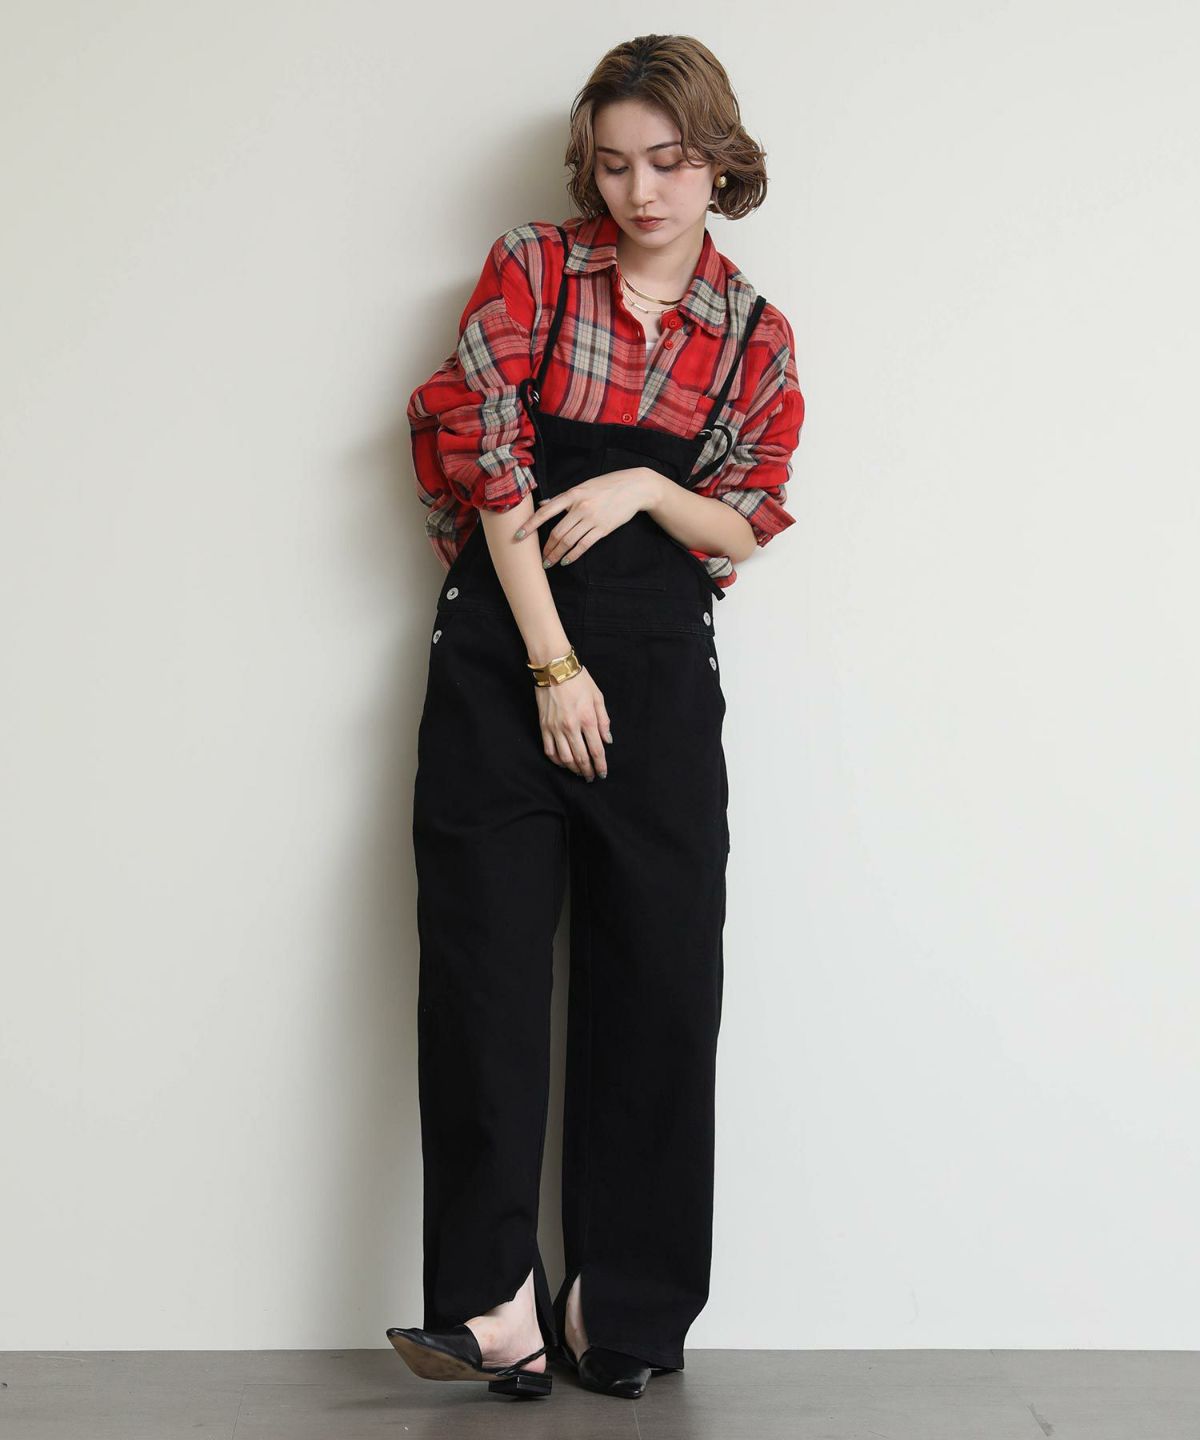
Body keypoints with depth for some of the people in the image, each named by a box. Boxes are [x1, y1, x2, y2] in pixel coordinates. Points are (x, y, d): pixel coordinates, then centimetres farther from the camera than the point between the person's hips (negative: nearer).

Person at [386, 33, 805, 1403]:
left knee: (657, 980, 1)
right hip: (501, 649, -2)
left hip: (659, 672, 2)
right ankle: (499, 1302, -5)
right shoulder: (531, 268, 3)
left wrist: (650, 488, -12)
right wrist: (552, 664, -12)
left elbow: (744, 531, 10)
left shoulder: (755, 339, 9)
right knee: (486, 959, -8)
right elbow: (487, 463, -6)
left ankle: (621, 1306, 12)